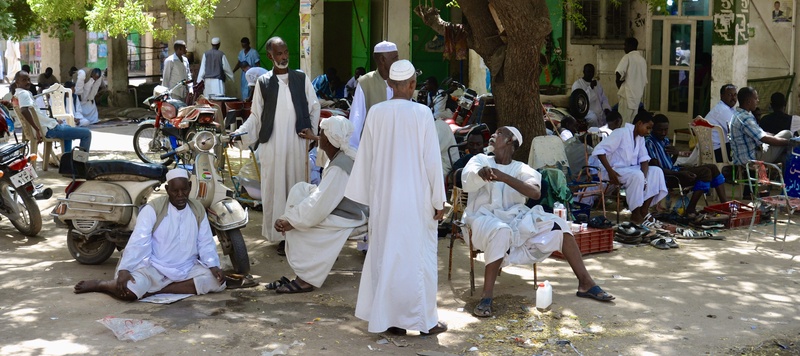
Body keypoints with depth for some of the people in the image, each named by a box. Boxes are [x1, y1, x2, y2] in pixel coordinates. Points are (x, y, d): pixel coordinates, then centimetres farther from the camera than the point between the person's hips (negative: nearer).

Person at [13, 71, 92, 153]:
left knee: (67, 127, 41)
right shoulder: (24, 93, -18)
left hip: (45, 127, 11)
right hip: (50, 129, -11)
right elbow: (24, 111, -37)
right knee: (87, 133, -6)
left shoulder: (16, 95, 12)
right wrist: (37, 130, -34)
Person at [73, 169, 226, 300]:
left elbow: (206, 243, 6)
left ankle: (156, 290, -18)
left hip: (187, 269, 5)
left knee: (218, 282, -19)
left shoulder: (198, 210, 4)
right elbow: (137, 242, -17)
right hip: (153, 268, -5)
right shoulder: (153, 208, -10)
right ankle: (98, 284, 6)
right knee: (129, 290, -32)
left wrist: (214, 266, -11)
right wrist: (124, 270, -28)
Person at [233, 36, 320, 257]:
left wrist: (312, 129, 1)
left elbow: (314, 107, 14)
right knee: (274, 189, 1)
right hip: (272, 146, 0)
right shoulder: (263, 83, 7)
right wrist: (239, 133, -6)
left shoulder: (301, 79, 8)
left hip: (297, 143, 0)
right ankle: (280, 235, 9)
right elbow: (256, 115, 7)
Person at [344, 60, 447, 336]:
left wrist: (370, 196, 14)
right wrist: (439, 201, -2)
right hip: (416, 199, -3)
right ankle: (424, 319, 16)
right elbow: (432, 160, -10)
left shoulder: (375, 113, -3)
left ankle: (389, 318, 16)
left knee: (385, 255, 12)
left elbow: (365, 158, 4)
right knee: (418, 256, 8)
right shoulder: (422, 114, -12)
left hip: (383, 199, 3)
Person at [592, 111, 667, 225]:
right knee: (637, 176, -33)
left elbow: (644, 158, 5)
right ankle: (635, 214, -21)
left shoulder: (640, 138, 11)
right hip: (615, 170, -9)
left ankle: (644, 211, -12)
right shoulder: (621, 133, -16)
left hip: (631, 169, 9)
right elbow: (599, 150, -22)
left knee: (656, 171, -9)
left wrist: (644, 178, -14)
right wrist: (610, 171, -29)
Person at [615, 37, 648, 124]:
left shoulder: (628, 57, -7)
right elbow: (645, 80, 15)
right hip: (638, 94, 7)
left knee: (624, 122, -5)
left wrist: (619, 84, -1)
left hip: (627, 93, -7)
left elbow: (619, 73, -18)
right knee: (633, 122, 9)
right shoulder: (643, 59, 13)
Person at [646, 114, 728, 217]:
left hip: (674, 170, 9)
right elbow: (656, 168, -19)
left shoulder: (665, 140, 14)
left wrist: (676, 154, -3)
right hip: (666, 178, -9)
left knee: (713, 168, 2)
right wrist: (680, 173, -24)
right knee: (705, 172, -22)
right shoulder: (649, 142, -14)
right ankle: (690, 209, -20)